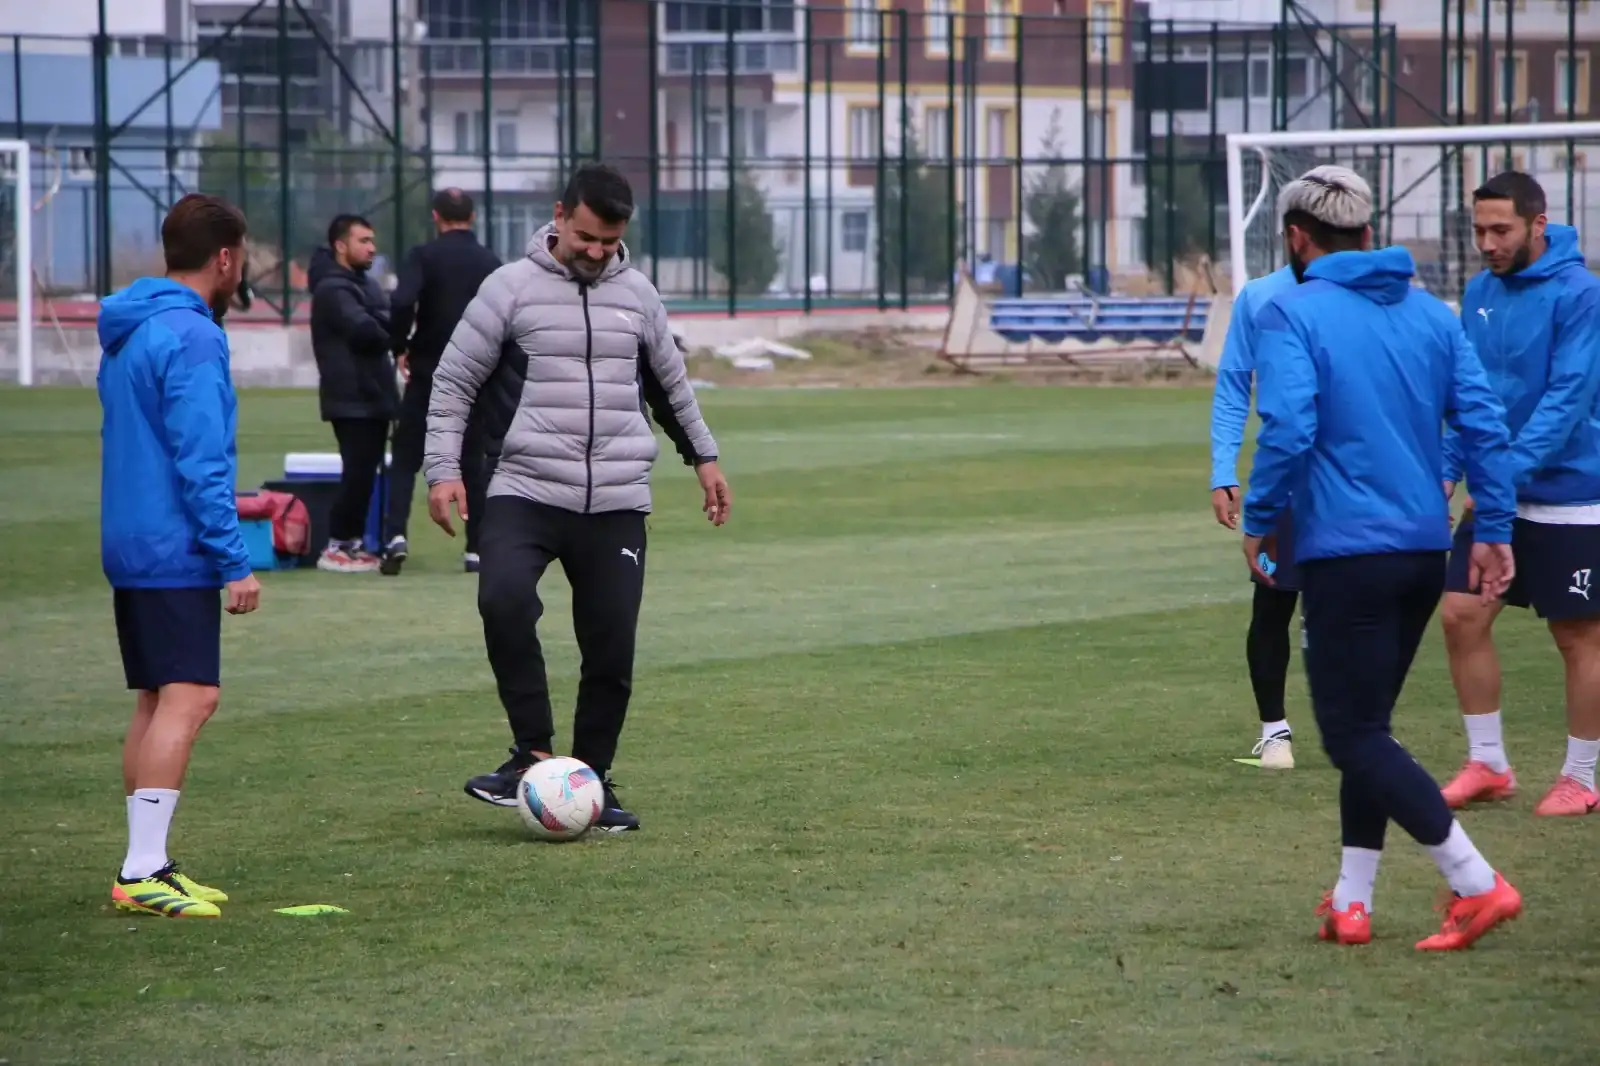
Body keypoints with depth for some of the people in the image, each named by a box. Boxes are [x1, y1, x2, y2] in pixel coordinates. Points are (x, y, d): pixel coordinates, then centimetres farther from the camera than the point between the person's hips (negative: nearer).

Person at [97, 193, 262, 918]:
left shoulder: (123, 333, 16)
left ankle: (147, 868, 12)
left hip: (130, 550, 10)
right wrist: (234, 561, -17)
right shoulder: (192, 337, -14)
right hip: (176, 553, -10)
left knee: (155, 702, 12)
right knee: (189, 698, -13)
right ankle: (143, 871, -19)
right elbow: (200, 460, -19)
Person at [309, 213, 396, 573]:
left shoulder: (364, 284, 20)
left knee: (365, 471, 10)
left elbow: (383, 324, 16)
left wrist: (383, 328, -6)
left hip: (373, 395, 9)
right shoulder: (333, 289, -12)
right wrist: (392, 334, -6)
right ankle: (337, 547, -4)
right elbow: (364, 331, -23)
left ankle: (352, 542, 15)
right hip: (352, 398, -9)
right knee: (358, 472, -9)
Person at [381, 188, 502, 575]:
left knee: (406, 457, 4)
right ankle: (476, 550, 7)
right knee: (472, 462, 9)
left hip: (428, 372, -3)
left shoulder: (424, 256, -6)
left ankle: (396, 536, -14)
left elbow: (402, 302, -21)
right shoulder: (491, 263, 5)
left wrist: (399, 348, -7)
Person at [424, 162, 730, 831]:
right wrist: (442, 468, -6)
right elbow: (454, 381, 3)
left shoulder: (637, 294, 11)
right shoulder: (512, 288, 0)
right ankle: (533, 753, -14)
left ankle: (593, 780, 16)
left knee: (612, 647, -1)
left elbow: (670, 382, 26)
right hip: (525, 493, -3)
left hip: (617, 505, 3)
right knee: (504, 600, -28)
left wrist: (703, 456, 29)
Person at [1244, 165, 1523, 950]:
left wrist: (1259, 521, -6)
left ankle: (1476, 885, -10)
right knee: (1366, 724, 18)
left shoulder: (1292, 314, -9)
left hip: (1344, 553, -7)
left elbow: (1288, 428, -19)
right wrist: (1494, 529, 8)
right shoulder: (1429, 313, 9)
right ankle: (1351, 901, 19)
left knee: (1355, 733, -2)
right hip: (1425, 548, 7)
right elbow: (1484, 423, 4)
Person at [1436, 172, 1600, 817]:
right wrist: (1448, 469, 1)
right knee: (1463, 616, 2)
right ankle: (1487, 764, 14)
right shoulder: (1480, 293, 6)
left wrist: (1512, 469, -26)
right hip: (1494, 495, 7)